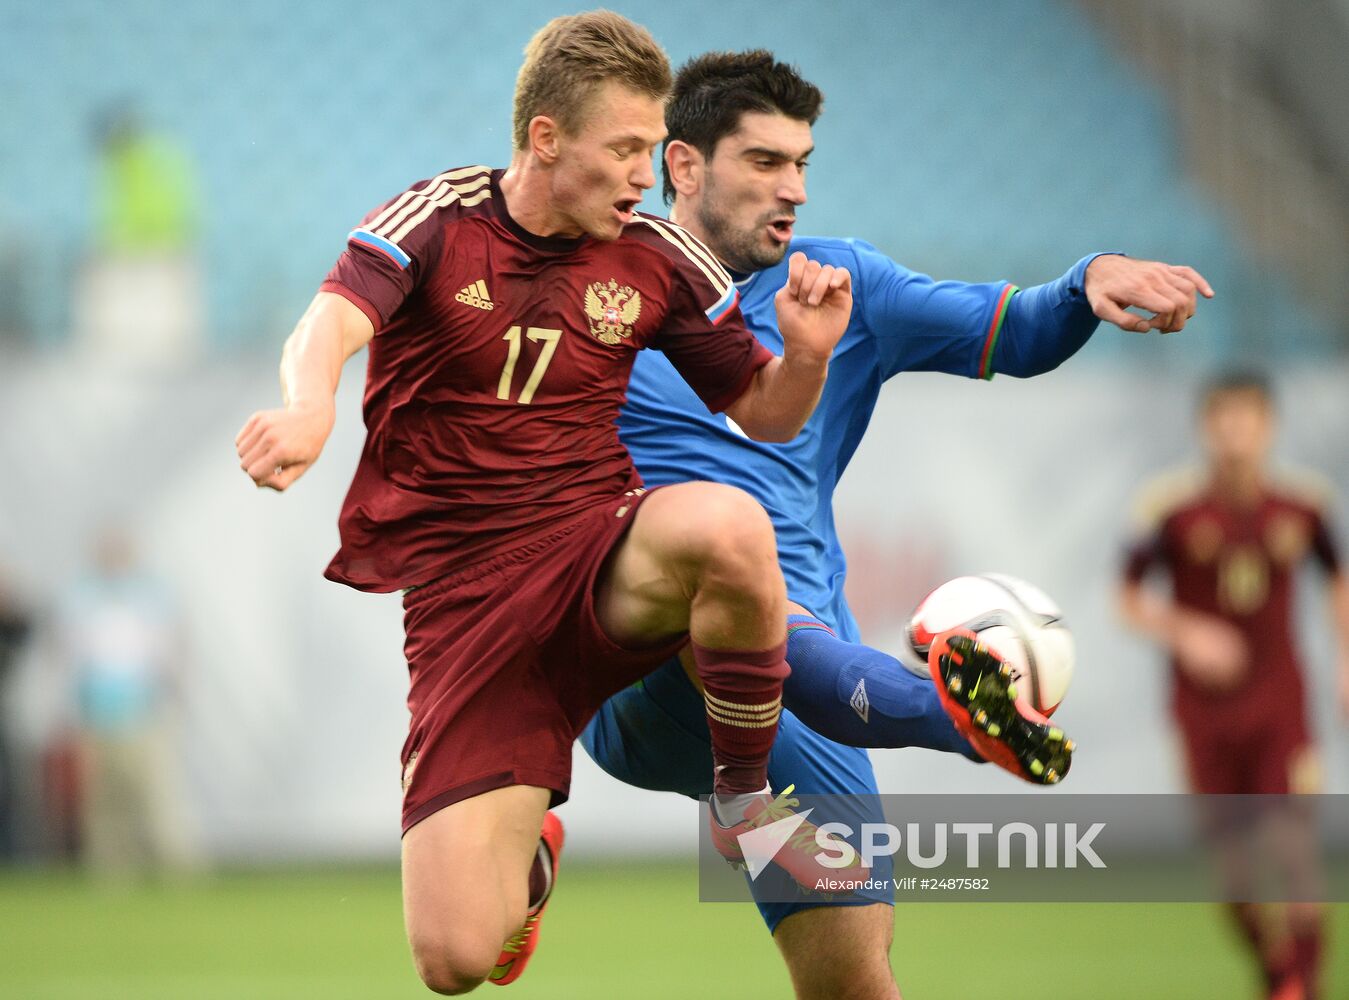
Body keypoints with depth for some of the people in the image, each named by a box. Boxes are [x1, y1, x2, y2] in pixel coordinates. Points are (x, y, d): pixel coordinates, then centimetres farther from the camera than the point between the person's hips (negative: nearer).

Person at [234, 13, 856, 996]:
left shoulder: (658, 256, 4)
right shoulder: (438, 223, -4)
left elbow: (763, 413, 14)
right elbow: (332, 324, -23)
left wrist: (808, 354, -10)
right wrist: (309, 406, -47)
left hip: (603, 561, 2)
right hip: (459, 595, -1)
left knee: (729, 526, -37)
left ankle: (745, 803, -11)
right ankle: (531, 856, 25)